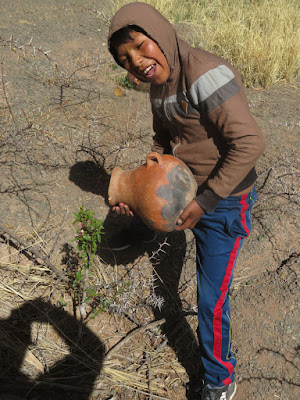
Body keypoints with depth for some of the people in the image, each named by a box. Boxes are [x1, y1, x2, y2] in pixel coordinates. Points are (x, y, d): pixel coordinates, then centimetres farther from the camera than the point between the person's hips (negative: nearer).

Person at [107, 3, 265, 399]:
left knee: (211, 299, 1)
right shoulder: (160, 87, 2)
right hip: (193, 191, 9)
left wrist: (205, 203, -24)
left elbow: (249, 143, -29)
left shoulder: (204, 75, -27)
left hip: (225, 201, -9)